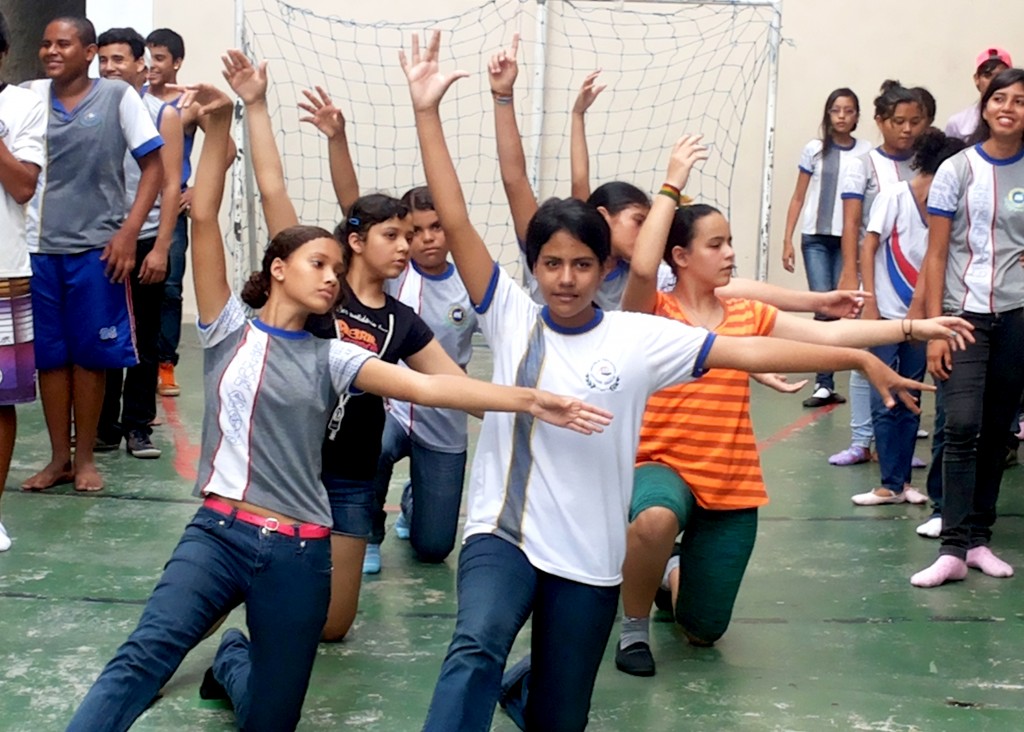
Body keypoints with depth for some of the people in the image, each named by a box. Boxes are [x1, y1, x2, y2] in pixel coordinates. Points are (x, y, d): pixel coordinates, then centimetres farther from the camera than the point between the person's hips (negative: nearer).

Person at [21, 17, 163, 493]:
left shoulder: (117, 96, -2)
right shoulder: (31, 96, 5)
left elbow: (154, 165, -1)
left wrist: (128, 231, -9)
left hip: (95, 246, -2)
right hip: (37, 246, 3)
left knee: (90, 354, 5)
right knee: (48, 355, 8)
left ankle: (84, 457, 18)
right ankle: (58, 458, 20)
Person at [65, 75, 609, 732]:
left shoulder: (331, 357, 7)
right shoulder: (229, 331, 4)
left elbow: (425, 387, -4)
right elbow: (204, 219, -4)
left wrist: (530, 400, -15)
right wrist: (218, 129, -15)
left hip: (299, 554, 2)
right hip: (218, 532, -2)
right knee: (146, 653, -28)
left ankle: (233, 661, 43)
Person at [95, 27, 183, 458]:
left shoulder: (162, 114, 0)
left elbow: (171, 185, -3)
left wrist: (160, 248, -9)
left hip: (145, 242, -2)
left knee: (143, 341, 5)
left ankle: (138, 426, 12)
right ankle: (103, 426, 14)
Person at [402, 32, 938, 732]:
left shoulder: (639, 337, -4)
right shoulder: (512, 318, -3)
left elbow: (747, 351, -6)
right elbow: (456, 223, -10)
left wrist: (858, 358, -10)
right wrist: (428, 112, -16)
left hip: (588, 558, 1)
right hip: (502, 533, -1)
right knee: (476, 647, -32)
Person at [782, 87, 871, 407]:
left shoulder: (866, 153, 3)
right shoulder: (814, 150, 4)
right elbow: (798, 197, 7)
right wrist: (787, 240, 2)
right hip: (816, 238, -1)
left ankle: (825, 383, 9)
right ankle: (824, 384, -6)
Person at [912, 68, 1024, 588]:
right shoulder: (957, 171, -1)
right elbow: (936, 256, -2)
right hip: (966, 314, -2)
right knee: (962, 428, -12)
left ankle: (979, 540, 15)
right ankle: (953, 550, -11)